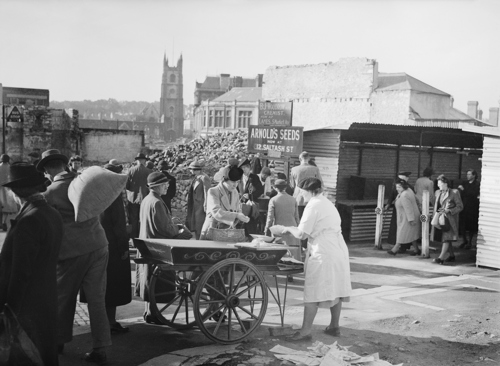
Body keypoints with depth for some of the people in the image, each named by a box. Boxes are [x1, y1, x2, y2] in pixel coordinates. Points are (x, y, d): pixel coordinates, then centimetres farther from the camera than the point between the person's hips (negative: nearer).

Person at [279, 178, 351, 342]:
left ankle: (305, 331, -4)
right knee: (335, 290, 14)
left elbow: (302, 234, -11)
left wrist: (289, 229, 7)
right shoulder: (328, 204, 18)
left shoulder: (313, 206, -10)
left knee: (313, 293, -6)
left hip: (323, 254, -9)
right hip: (339, 251, 9)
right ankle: (334, 326, 23)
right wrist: (294, 229, 16)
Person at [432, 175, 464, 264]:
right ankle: (452, 255, 25)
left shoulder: (454, 193, -7)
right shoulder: (437, 192, 12)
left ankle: (441, 258, -19)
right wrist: (435, 215, 9)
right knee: (445, 238, 11)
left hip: (450, 218, -7)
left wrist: (448, 211, -17)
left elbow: (460, 206, -6)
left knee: (446, 238, -13)